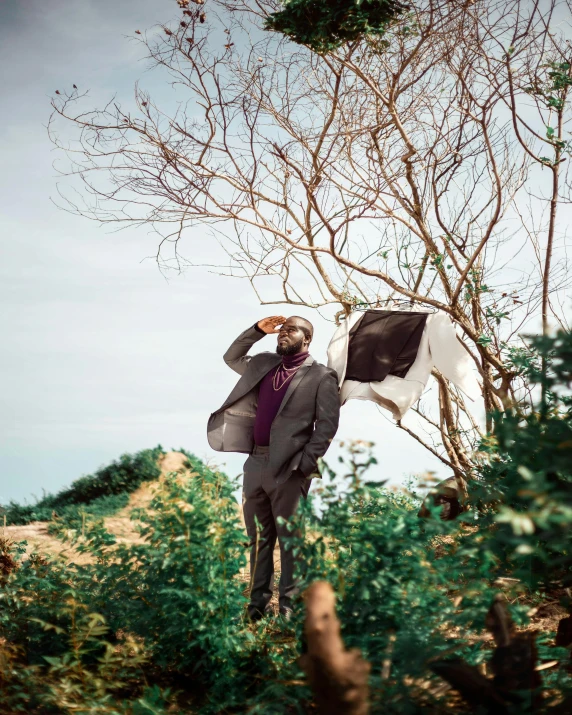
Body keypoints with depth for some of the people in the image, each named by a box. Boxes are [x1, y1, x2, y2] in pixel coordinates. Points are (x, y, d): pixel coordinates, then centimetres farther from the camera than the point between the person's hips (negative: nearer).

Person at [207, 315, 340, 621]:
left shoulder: (321, 376, -2)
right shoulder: (264, 364, 16)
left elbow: (327, 424, -8)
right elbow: (231, 357, 28)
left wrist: (306, 462, -15)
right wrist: (258, 330, 14)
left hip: (289, 467, -6)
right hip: (256, 462, 6)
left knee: (289, 538, 0)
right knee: (258, 537, 11)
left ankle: (288, 604, 7)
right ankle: (258, 600, 19)